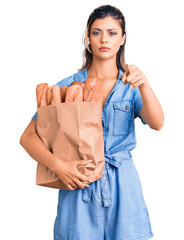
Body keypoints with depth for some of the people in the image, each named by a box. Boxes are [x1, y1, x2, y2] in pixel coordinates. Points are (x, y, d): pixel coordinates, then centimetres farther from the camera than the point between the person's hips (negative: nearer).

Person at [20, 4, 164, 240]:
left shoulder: (131, 86, 5)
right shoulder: (67, 86, 2)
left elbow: (157, 123, -14)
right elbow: (28, 137, -2)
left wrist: (144, 85, -32)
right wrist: (58, 165, -18)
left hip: (122, 185, 1)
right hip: (77, 184, 0)